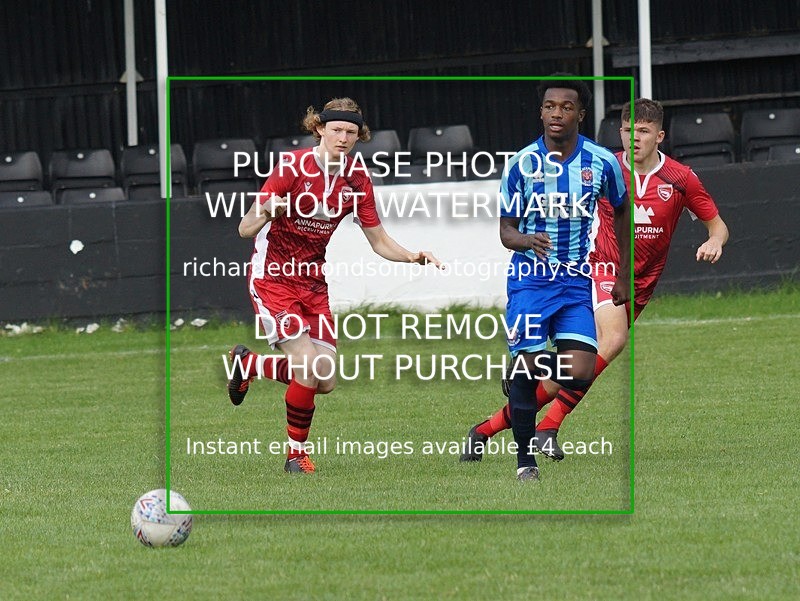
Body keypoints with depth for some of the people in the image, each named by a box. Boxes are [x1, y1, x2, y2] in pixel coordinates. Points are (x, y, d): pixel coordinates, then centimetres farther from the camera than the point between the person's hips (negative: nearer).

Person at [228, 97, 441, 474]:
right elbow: (245, 230, -17)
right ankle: (296, 452, 2)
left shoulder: (357, 181, -2)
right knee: (309, 368, -20)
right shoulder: (293, 167, -17)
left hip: (312, 281, 6)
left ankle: (247, 364, 27)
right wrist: (266, 212, -39)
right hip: (272, 275, -6)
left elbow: (379, 242, 4)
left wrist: (412, 256, -15)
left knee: (325, 381, 1)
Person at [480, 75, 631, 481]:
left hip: (576, 282, 1)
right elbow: (505, 230, -2)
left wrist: (623, 275, 16)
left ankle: (532, 368, 22)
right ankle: (525, 458, 12)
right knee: (524, 367, -5)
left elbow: (622, 211, 14)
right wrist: (528, 241, -26)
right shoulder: (522, 164, -7)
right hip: (529, 279, -1)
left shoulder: (601, 163, -4)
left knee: (579, 375, -12)